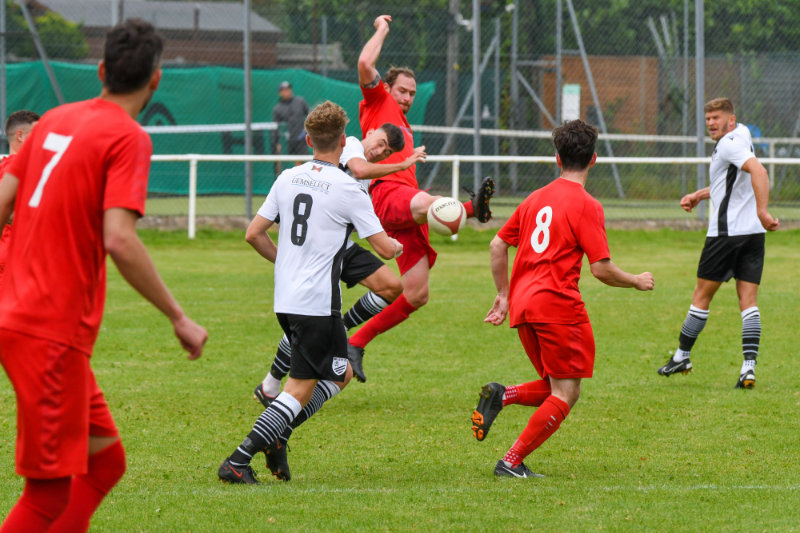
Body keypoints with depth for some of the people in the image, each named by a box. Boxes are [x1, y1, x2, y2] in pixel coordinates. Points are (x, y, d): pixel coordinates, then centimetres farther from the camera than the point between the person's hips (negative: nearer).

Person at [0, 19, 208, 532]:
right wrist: (179, 317, -14)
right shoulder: (129, 138, -11)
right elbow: (118, 239, -21)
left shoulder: (55, 120, 13)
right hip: (51, 331, -9)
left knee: (105, 460, 14)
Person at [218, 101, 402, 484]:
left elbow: (254, 234, 9)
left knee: (339, 375, 19)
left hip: (285, 299, 7)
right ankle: (237, 461, -12)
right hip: (319, 303, -7)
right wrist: (399, 246, 16)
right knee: (299, 390, -3)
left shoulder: (288, 179, 7)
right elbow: (385, 248, -8)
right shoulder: (347, 190, -10)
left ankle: (275, 439, 6)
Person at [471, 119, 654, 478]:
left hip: (523, 305, 7)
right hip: (558, 304, -7)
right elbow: (601, 269, -10)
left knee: (556, 389, 18)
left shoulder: (536, 198, 15)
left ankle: (501, 395, -8)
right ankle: (512, 462, -7)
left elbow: (497, 245, 17)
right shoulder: (585, 206, -7)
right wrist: (637, 282, 7)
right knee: (565, 394, 1)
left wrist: (504, 294, 26)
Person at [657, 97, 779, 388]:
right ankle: (749, 367, -9)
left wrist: (762, 212, -34)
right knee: (749, 301, 1)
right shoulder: (742, 137, 17)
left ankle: (682, 356, 17)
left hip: (727, 231, -8)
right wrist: (698, 195, 25)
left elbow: (759, 171, -29)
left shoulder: (729, 144, -12)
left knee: (702, 294, 6)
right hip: (754, 233, 8)